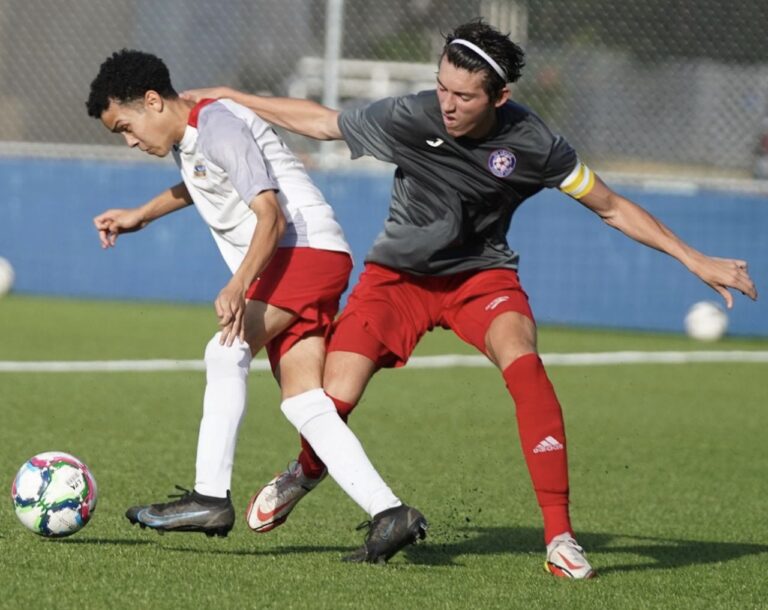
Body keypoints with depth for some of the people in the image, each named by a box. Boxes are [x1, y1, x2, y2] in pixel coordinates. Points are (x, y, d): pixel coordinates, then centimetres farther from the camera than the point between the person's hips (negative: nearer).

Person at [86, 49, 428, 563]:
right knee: (304, 404, -4)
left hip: (308, 250, -10)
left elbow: (272, 216, -21)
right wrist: (140, 216, 48)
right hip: (284, 269, 10)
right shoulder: (186, 140, 18)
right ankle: (389, 513, -12)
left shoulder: (220, 127, -13)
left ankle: (211, 498, -27)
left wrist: (239, 287, -30)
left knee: (227, 350, -24)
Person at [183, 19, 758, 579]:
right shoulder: (408, 118, -22)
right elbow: (319, 120, -5)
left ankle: (560, 535, -28)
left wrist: (695, 260, -11)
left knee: (521, 359, -32)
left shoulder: (532, 143, -21)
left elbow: (612, 207, -8)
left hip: (482, 274, -1)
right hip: (398, 274, 1)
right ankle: (306, 472, 27)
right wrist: (228, 97, 2)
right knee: (334, 402, -14)